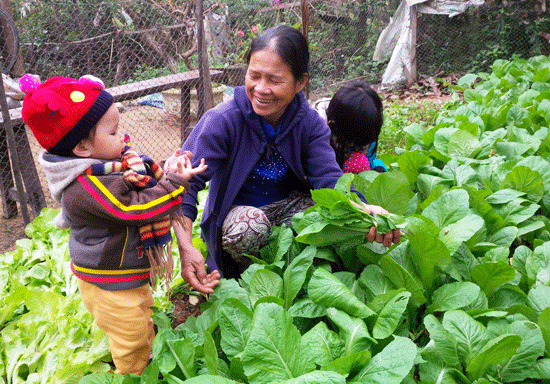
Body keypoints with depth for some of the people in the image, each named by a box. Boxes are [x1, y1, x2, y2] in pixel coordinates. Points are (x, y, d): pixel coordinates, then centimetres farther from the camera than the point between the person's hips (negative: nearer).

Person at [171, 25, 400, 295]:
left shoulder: (310, 123, -11)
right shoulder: (223, 121, -22)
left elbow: (328, 178, -22)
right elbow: (186, 180, -27)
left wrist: (363, 209, -46)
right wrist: (186, 248, -43)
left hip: (290, 206, 3)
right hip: (236, 210, -2)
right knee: (249, 226, -37)